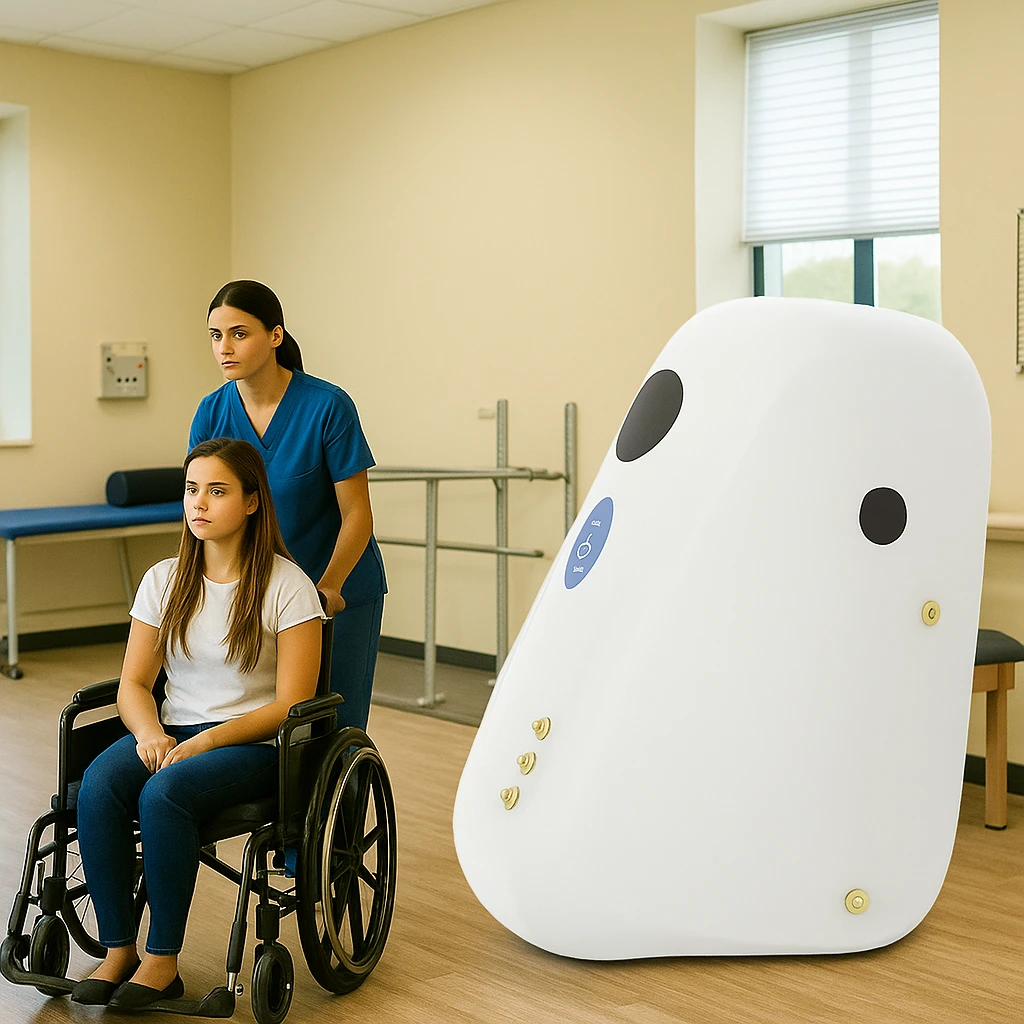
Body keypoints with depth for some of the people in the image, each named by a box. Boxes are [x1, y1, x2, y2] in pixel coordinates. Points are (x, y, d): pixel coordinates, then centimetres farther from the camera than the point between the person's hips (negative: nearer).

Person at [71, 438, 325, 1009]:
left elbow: (291, 704, -10)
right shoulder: (164, 581, 8)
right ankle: (118, 952, -17)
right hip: (173, 733, 5)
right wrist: (150, 733, -14)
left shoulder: (286, 587, -7)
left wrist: (206, 742, -20)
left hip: (254, 744, -4)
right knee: (99, 785, -26)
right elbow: (134, 684, 9)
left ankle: (163, 961, -19)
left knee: (163, 794, -33)